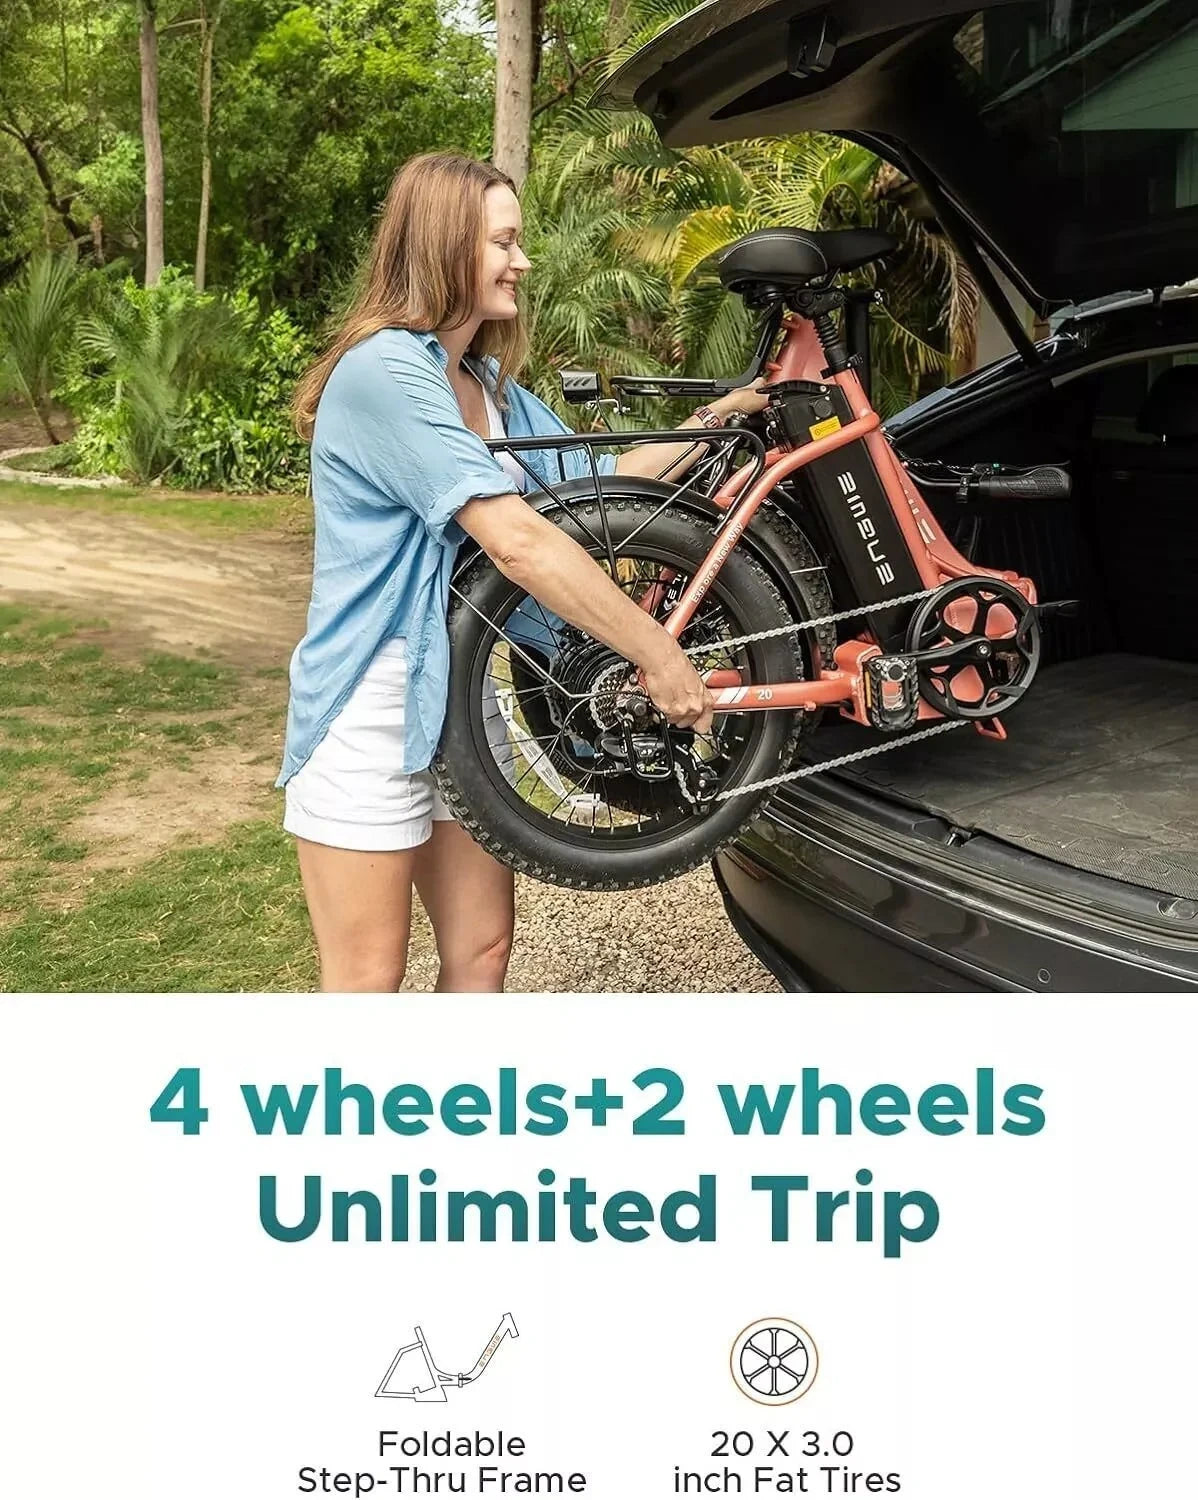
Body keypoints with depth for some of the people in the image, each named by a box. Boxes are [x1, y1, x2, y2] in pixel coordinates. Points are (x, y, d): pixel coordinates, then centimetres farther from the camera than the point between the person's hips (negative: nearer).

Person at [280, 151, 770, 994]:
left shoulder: (491, 385, 11)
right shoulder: (383, 370, -19)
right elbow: (517, 541, -27)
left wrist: (715, 420, 5)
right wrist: (657, 654, -25)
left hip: (457, 700, 9)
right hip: (369, 712, -8)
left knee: (482, 953, 12)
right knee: (370, 979, 2)